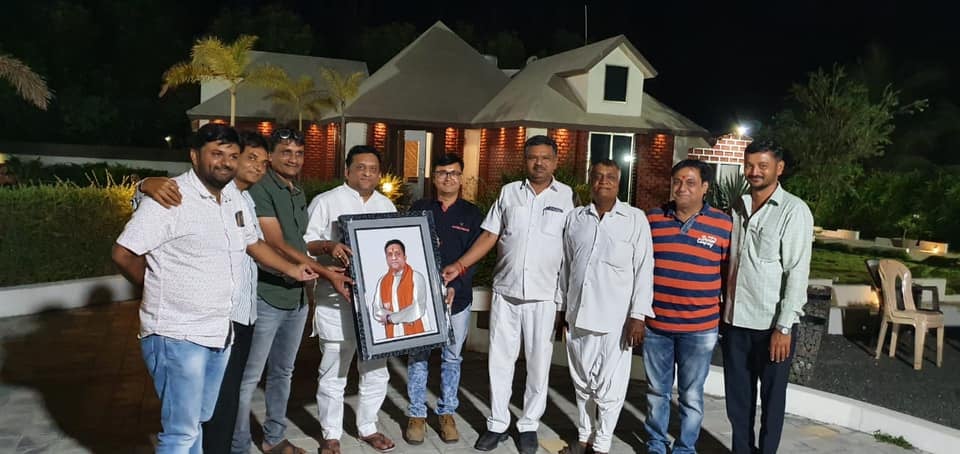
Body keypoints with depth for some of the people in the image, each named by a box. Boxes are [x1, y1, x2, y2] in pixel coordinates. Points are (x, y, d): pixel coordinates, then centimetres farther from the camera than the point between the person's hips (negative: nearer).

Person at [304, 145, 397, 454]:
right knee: (333, 371, 4)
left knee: (376, 369, 13)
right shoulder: (327, 201, -1)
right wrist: (329, 246, -24)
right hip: (338, 300, -5)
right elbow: (305, 241, -6)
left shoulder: (387, 206, 15)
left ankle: (368, 427, 30)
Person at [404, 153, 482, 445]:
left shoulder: (471, 214, 3)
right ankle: (417, 414, 19)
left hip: (457, 297, 0)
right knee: (418, 356, 5)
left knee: (452, 357, 10)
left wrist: (455, 286, -16)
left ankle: (447, 413, 24)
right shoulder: (419, 209, 4)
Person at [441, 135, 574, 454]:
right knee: (500, 360, 9)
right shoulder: (509, 192, 5)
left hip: (544, 295, -2)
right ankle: (497, 423, 24)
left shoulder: (567, 196, 0)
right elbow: (490, 236, 7)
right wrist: (460, 265, -3)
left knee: (538, 363, 9)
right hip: (505, 291, 2)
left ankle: (529, 425, 26)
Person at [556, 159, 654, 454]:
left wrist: (638, 315, -10)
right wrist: (560, 307, 12)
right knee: (582, 382, 16)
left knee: (609, 386, 4)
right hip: (578, 314, 4)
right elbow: (565, 266, 12)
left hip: (616, 318, -4)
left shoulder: (635, 219, -3)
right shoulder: (575, 218, 7)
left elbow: (644, 269, -5)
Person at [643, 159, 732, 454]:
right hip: (655, 324, 2)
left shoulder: (723, 225, -5)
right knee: (657, 391, 16)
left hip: (700, 328, -2)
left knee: (691, 397, 11)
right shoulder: (652, 220, 0)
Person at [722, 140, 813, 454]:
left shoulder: (794, 210, -9)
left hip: (772, 324, -5)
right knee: (737, 395, 14)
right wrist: (721, 310, 9)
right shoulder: (738, 207, 7)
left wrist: (784, 327, -16)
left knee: (771, 397, 10)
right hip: (735, 320, 5)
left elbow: (798, 272, -13)